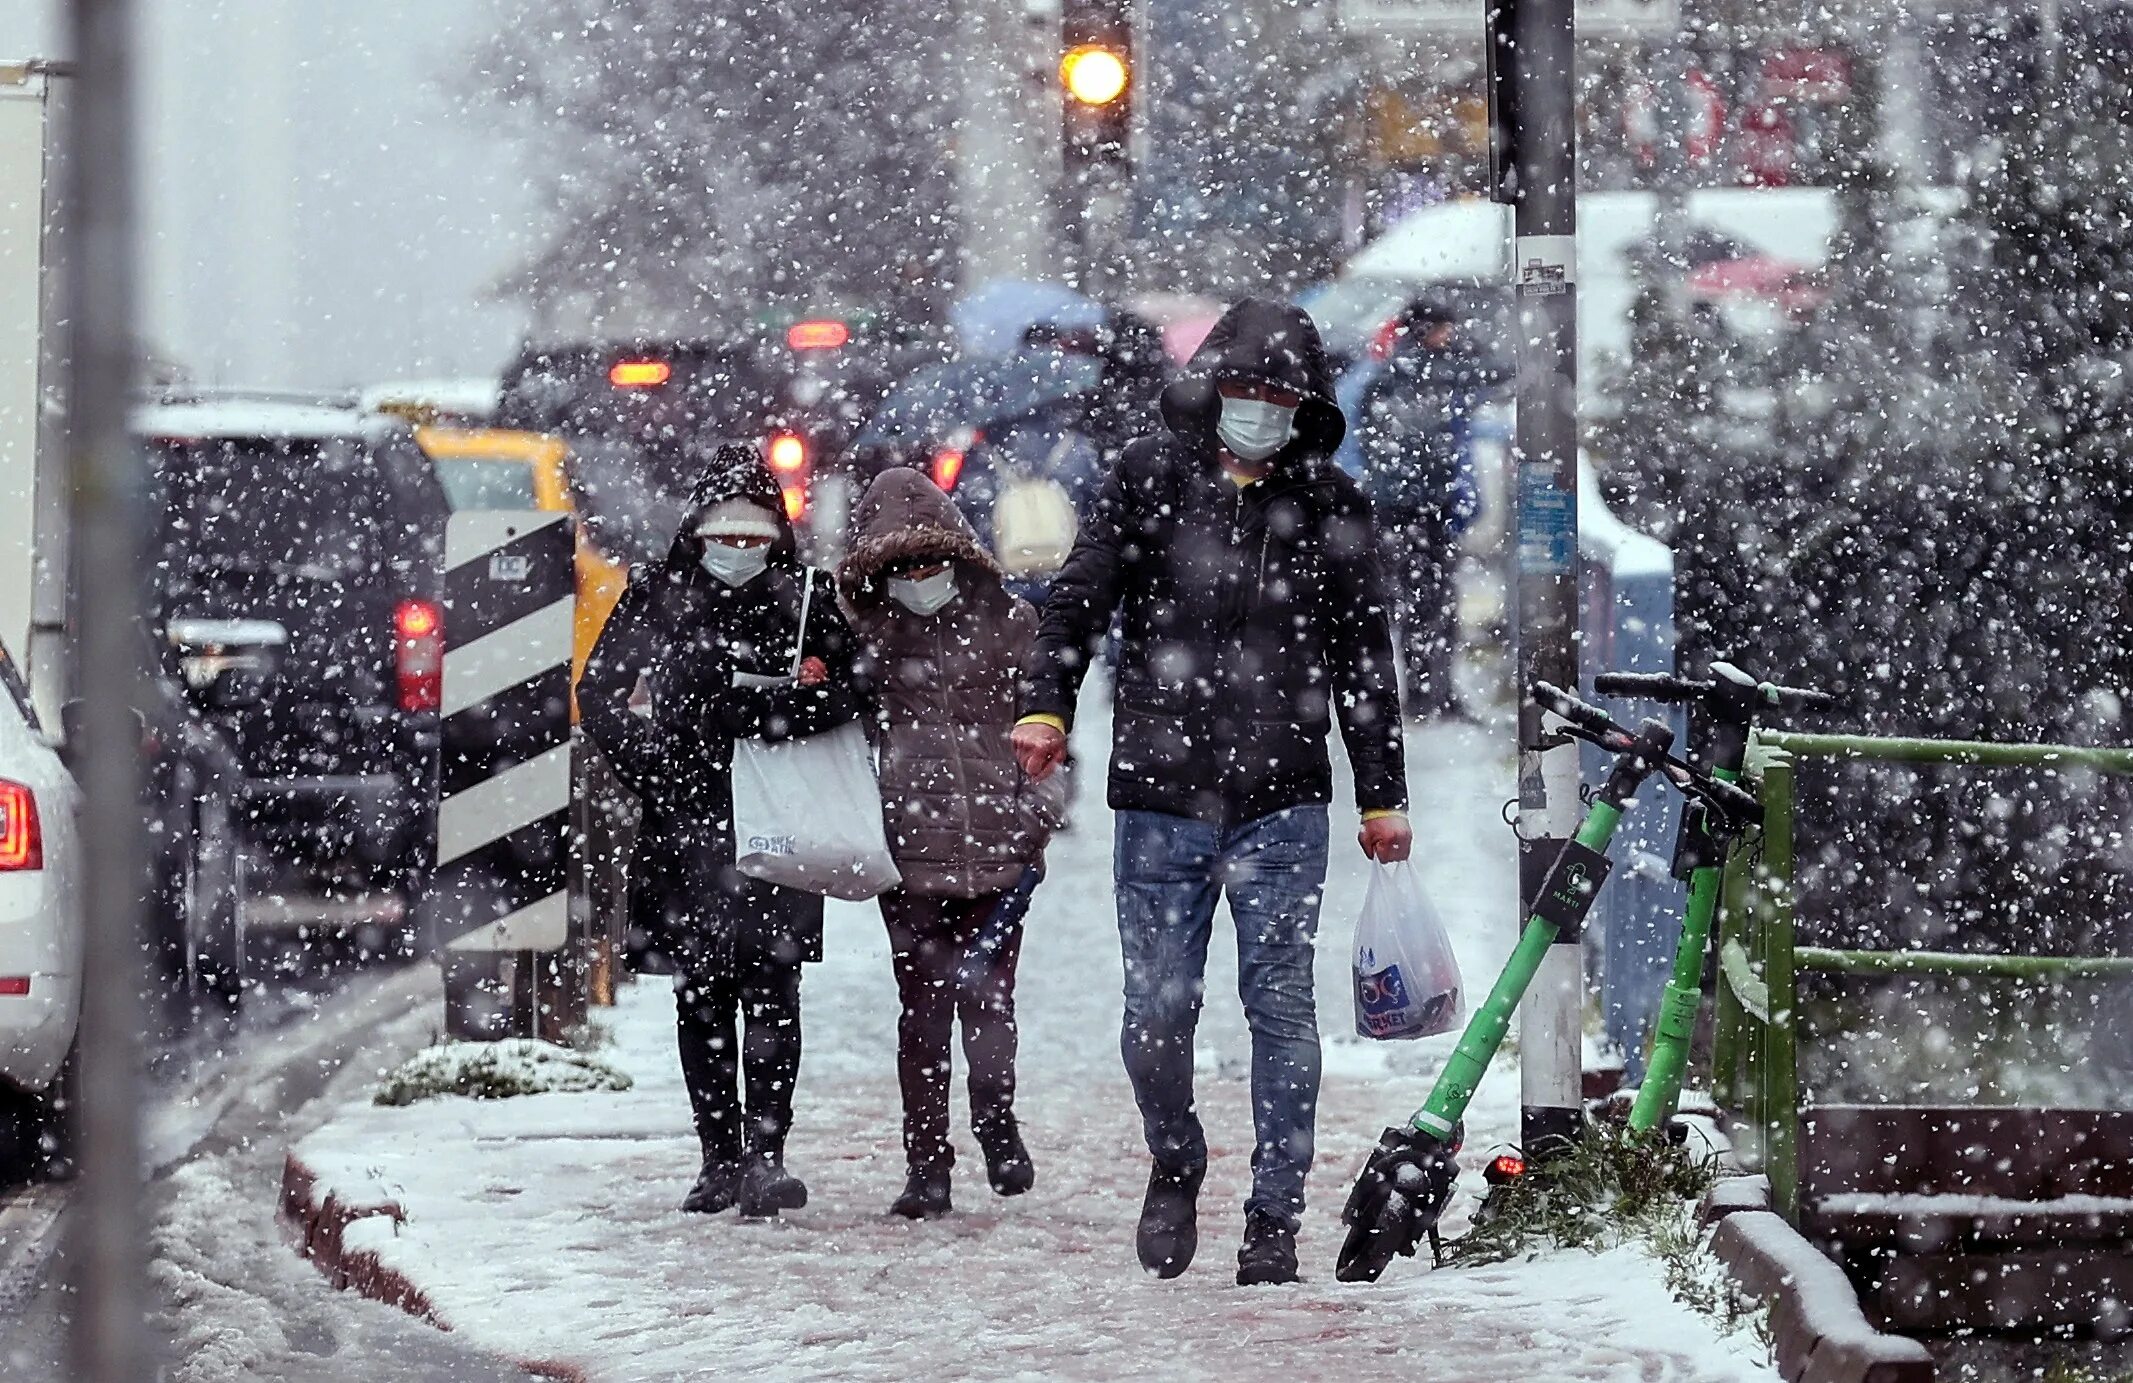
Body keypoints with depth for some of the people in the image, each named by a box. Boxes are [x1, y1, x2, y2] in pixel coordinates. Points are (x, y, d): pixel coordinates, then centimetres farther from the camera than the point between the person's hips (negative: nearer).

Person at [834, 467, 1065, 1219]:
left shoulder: (1008, 622, 5)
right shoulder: (872, 635, 8)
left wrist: (1040, 817, 4)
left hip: (996, 845, -1)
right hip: (909, 847, 1)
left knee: (986, 993, -6)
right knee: (922, 1007, 1)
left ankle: (996, 1123, 12)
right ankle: (926, 1164, 5)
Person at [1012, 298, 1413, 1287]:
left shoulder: (1329, 505, 7)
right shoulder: (1150, 477, 5)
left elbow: (1362, 659, 13)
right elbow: (1081, 595, 3)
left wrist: (1384, 795, 12)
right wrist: (1047, 706, -13)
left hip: (1282, 804, 0)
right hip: (1160, 796, 0)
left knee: (1280, 1007, -3)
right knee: (1157, 1012, 0)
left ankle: (1274, 1217, 4)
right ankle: (1174, 1168, 26)